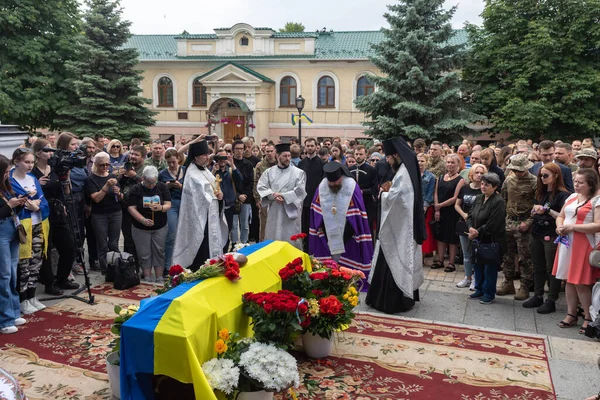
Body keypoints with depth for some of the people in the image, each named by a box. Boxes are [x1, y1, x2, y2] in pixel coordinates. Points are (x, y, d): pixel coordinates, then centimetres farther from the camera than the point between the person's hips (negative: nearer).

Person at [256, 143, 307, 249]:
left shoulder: (298, 172, 1)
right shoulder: (269, 172, 7)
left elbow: (300, 190, -7)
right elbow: (261, 187, 0)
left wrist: (284, 196, -14)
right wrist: (273, 195, -17)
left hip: (291, 211, -2)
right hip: (274, 211, 2)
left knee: (291, 241, 1)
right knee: (273, 240, 8)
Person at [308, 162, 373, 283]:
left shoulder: (351, 186, -13)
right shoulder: (322, 186, -3)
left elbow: (357, 212, -9)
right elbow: (316, 209, 7)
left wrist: (355, 230, -9)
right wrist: (319, 226, 6)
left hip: (347, 233, -3)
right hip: (329, 232, 3)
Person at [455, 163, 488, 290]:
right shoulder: (464, 188, 5)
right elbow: (457, 205, 10)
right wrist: (464, 214, -7)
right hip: (464, 224, 4)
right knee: (466, 254, 14)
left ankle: (476, 279, 16)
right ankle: (468, 278, 26)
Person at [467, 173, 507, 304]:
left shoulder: (498, 202, -17)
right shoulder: (479, 198, 8)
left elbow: (492, 225, -22)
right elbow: (470, 215, 8)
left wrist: (477, 232, -16)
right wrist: (471, 228, -11)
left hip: (491, 241, -7)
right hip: (477, 240, 8)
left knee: (490, 268, 5)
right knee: (478, 265, 16)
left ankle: (489, 294, 19)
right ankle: (479, 290, 32)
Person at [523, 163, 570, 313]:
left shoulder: (563, 195, -10)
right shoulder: (540, 193, 12)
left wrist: (548, 210, -22)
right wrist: (535, 210, -1)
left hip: (552, 237, -7)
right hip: (537, 234, 7)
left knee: (551, 269, 1)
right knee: (538, 267, 14)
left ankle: (551, 301, 8)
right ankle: (538, 296, 24)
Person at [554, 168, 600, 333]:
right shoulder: (571, 197, 12)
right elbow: (560, 216, 20)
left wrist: (573, 227, -19)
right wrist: (559, 226, -2)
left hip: (584, 245, -7)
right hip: (567, 243, 7)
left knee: (581, 283, -3)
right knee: (569, 280, 11)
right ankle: (571, 315, 22)